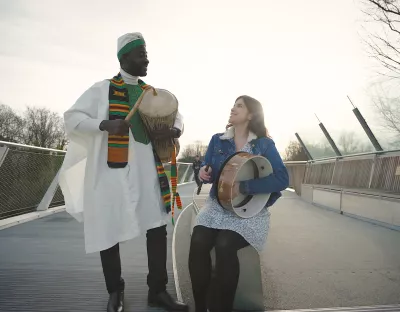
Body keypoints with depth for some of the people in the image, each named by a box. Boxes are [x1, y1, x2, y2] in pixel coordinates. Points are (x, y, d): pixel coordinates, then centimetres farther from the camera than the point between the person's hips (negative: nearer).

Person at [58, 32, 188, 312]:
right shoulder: (102, 89, 2)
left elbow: (176, 114, 23)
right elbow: (72, 118, -2)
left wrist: (175, 130, -1)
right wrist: (105, 124, -20)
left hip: (148, 171, 4)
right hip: (113, 171, -4)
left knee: (157, 229, 4)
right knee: (110, 232, 5)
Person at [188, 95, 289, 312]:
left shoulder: (264, 145, -2)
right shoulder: (217, 140, 10)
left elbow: (282, 179, -12)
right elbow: (207, 171, 11)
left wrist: (243, 186, -22)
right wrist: (204, 173, -15)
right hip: (217, 205, 3)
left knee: (224, 245, -29)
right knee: (198, 242, -23)